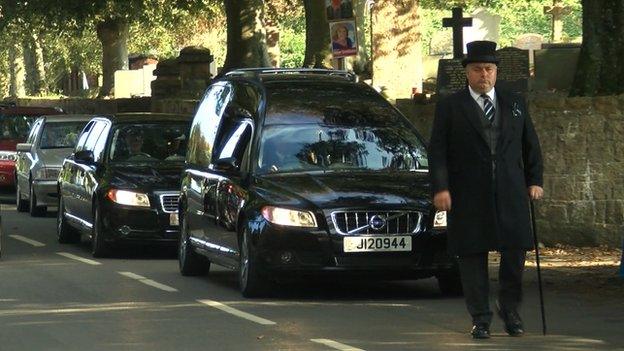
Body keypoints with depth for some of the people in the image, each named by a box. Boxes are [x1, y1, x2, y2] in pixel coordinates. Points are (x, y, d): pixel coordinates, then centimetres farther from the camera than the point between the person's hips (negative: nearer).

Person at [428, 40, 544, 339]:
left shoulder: (515, 104, 14)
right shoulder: (450, 108, 4)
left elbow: (531, 145, 19)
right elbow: (437, 151, -1)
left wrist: (535, 180, 9)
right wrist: (440, 188, -11)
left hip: (510, 193, 2)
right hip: (468, 197, -2)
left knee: (515, 250, -2)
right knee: (472, 256, 0)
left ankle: (510, 309, 19)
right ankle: (480, 319, 8)